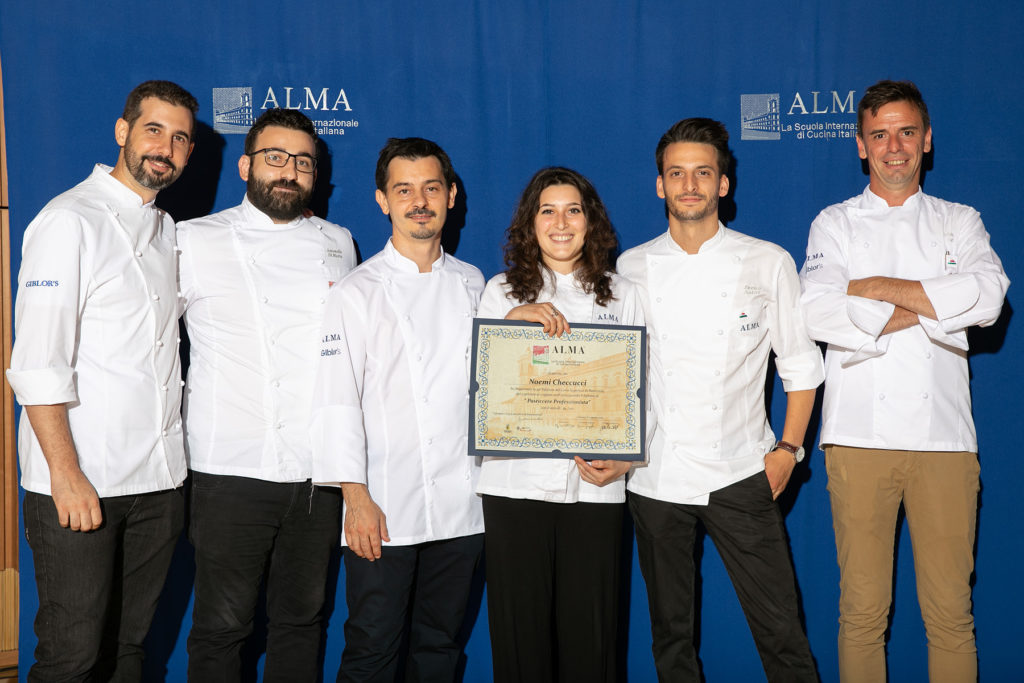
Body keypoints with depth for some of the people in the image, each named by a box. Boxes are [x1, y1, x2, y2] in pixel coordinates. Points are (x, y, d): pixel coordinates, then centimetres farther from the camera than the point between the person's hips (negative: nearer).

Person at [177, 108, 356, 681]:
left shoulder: (337, 244, 11)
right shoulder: (195, 241, 2)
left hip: (318, 470, 3)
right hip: (232, 466, -3)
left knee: (303, 619, 13)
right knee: (222, 626, 3)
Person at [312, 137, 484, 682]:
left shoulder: (471, 285, 11)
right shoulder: (357, 293, -2)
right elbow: (337, 401, -7)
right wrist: (356, 497, -13)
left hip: (462, 507, 4)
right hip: (385, 510, -4)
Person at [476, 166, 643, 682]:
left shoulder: (621, 295, 13)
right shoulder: (502, 291, 11)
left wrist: (624, 460, -4)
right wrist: (513, 319, -11)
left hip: (594, 484, 0)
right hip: (517, 480, 0)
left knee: (590, 626, 1)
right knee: (520, 624, 3)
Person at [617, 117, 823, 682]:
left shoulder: (767, 263, 3)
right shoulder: (630, 268, 6)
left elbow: (800, 365, 7)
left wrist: (788, 450, -1)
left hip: (740, 472, -1)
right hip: (654, 475, 2)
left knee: (779, 627, -1)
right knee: (671, 629, 11)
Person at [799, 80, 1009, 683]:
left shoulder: (961, 222, 15)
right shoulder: (835, 224, 12)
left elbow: (989, 295, -7)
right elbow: (818, 314, -7)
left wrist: (876, 287, -7)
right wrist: (927, 308, -6)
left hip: (944, 435, 1)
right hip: (860, 435, -1)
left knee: (951, 615, 2)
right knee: (863, 611, 3)